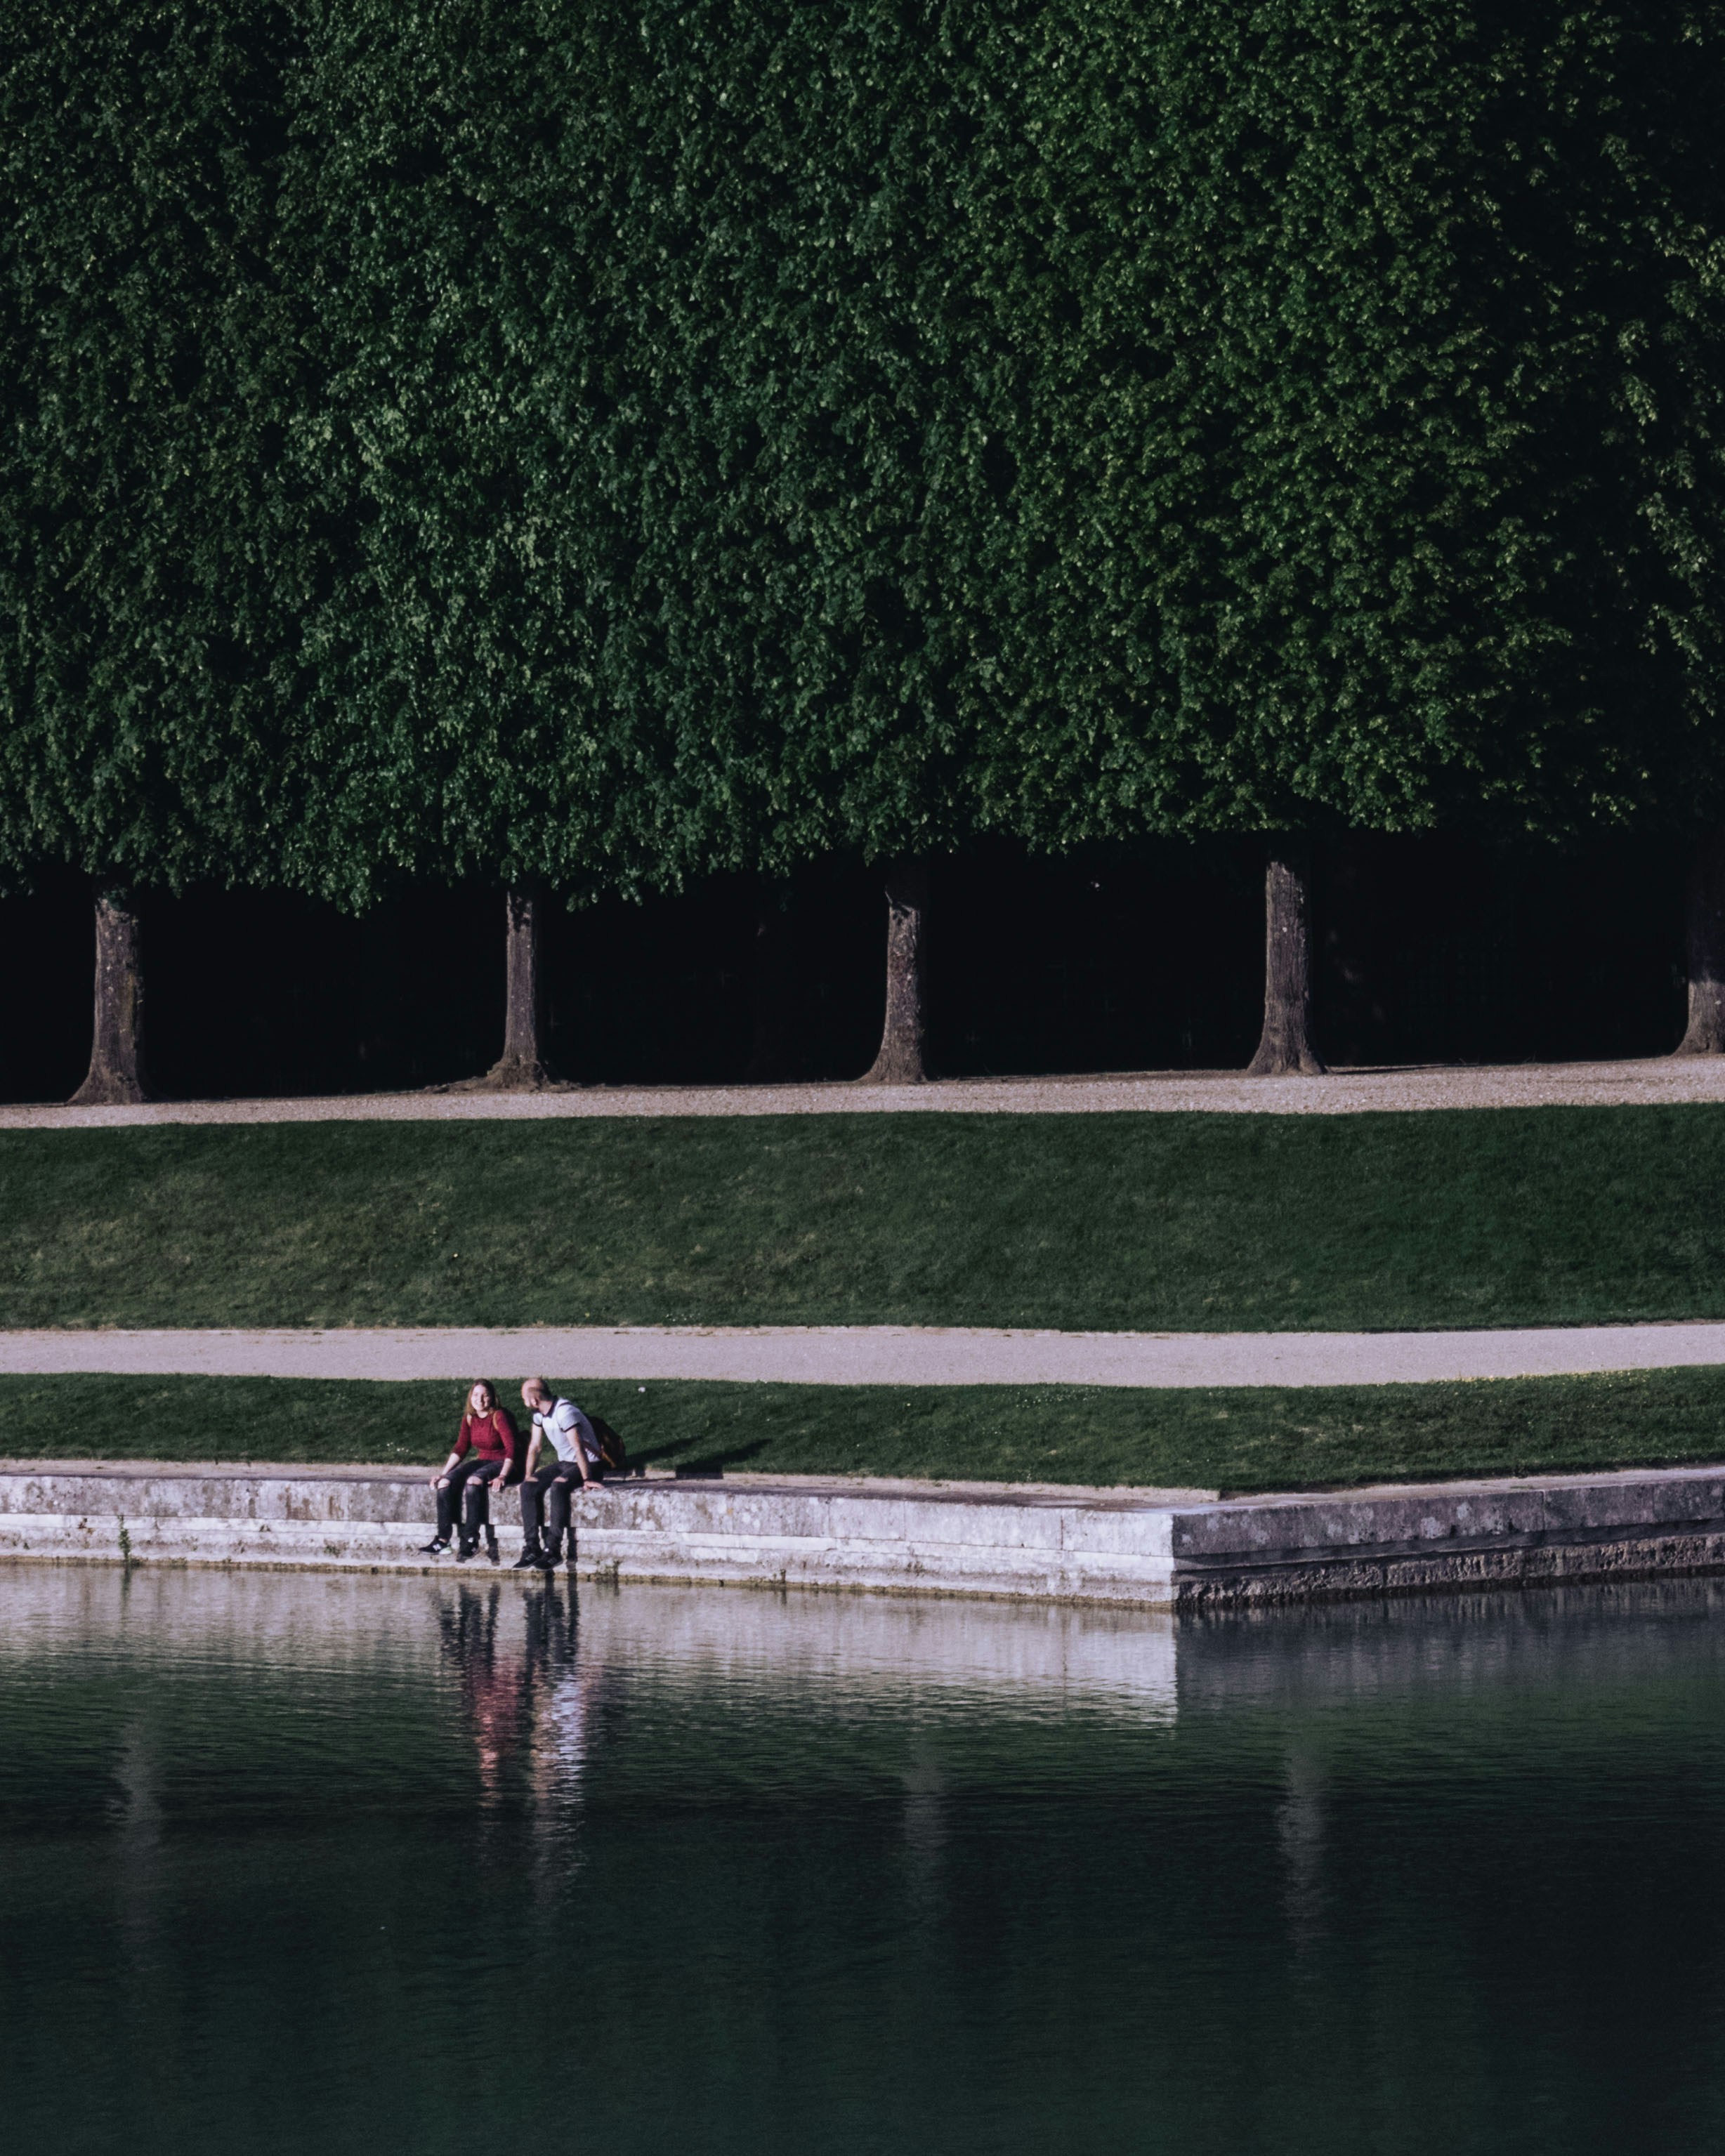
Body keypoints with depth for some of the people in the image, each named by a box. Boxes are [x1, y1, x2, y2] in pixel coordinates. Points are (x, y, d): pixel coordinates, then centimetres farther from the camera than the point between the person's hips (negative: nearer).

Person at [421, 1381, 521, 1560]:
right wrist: (443, 1473, 1)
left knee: (473, 1481, -36)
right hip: (482, 1461, 7)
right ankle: (443, 1539, -19)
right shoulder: (469, 1419, 8)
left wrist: (502, 1476, -29)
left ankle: (470, 1539, -34)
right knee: (445, 1483, -17)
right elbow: (460, 1449, 11)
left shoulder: (499, 1416, -13)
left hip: (503, 1464, -7)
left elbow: (512, 1448, -19)